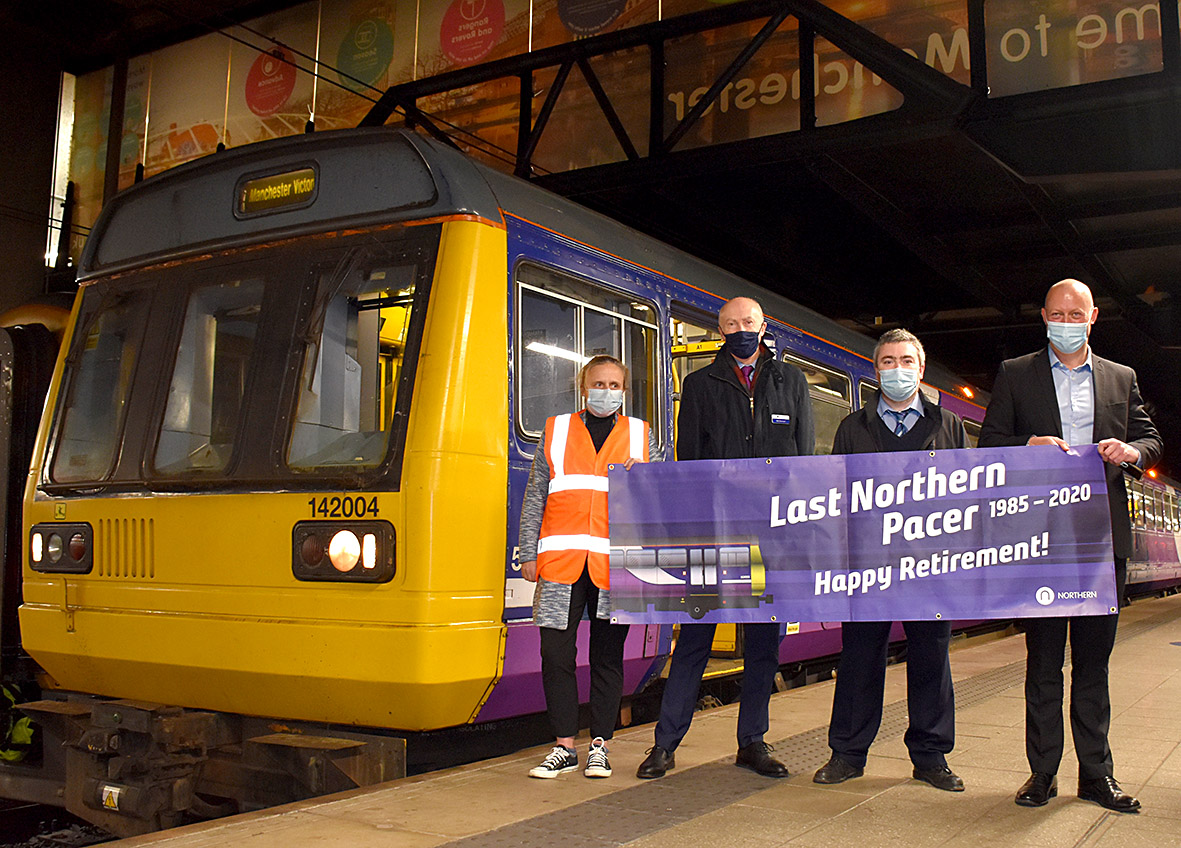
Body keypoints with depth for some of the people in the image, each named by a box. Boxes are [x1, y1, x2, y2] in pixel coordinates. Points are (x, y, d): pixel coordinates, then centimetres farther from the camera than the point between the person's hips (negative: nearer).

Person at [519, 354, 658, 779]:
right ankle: (564, 748, 11)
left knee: (607, 656, 3)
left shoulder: (641, 434, 15)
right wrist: (528, 553, 6)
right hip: (561, 562, 0)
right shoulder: (556, 431, 14)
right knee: (556, 654, 0)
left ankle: (599, 747, 14)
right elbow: (535, 496, 12)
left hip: (614, 564, 0)